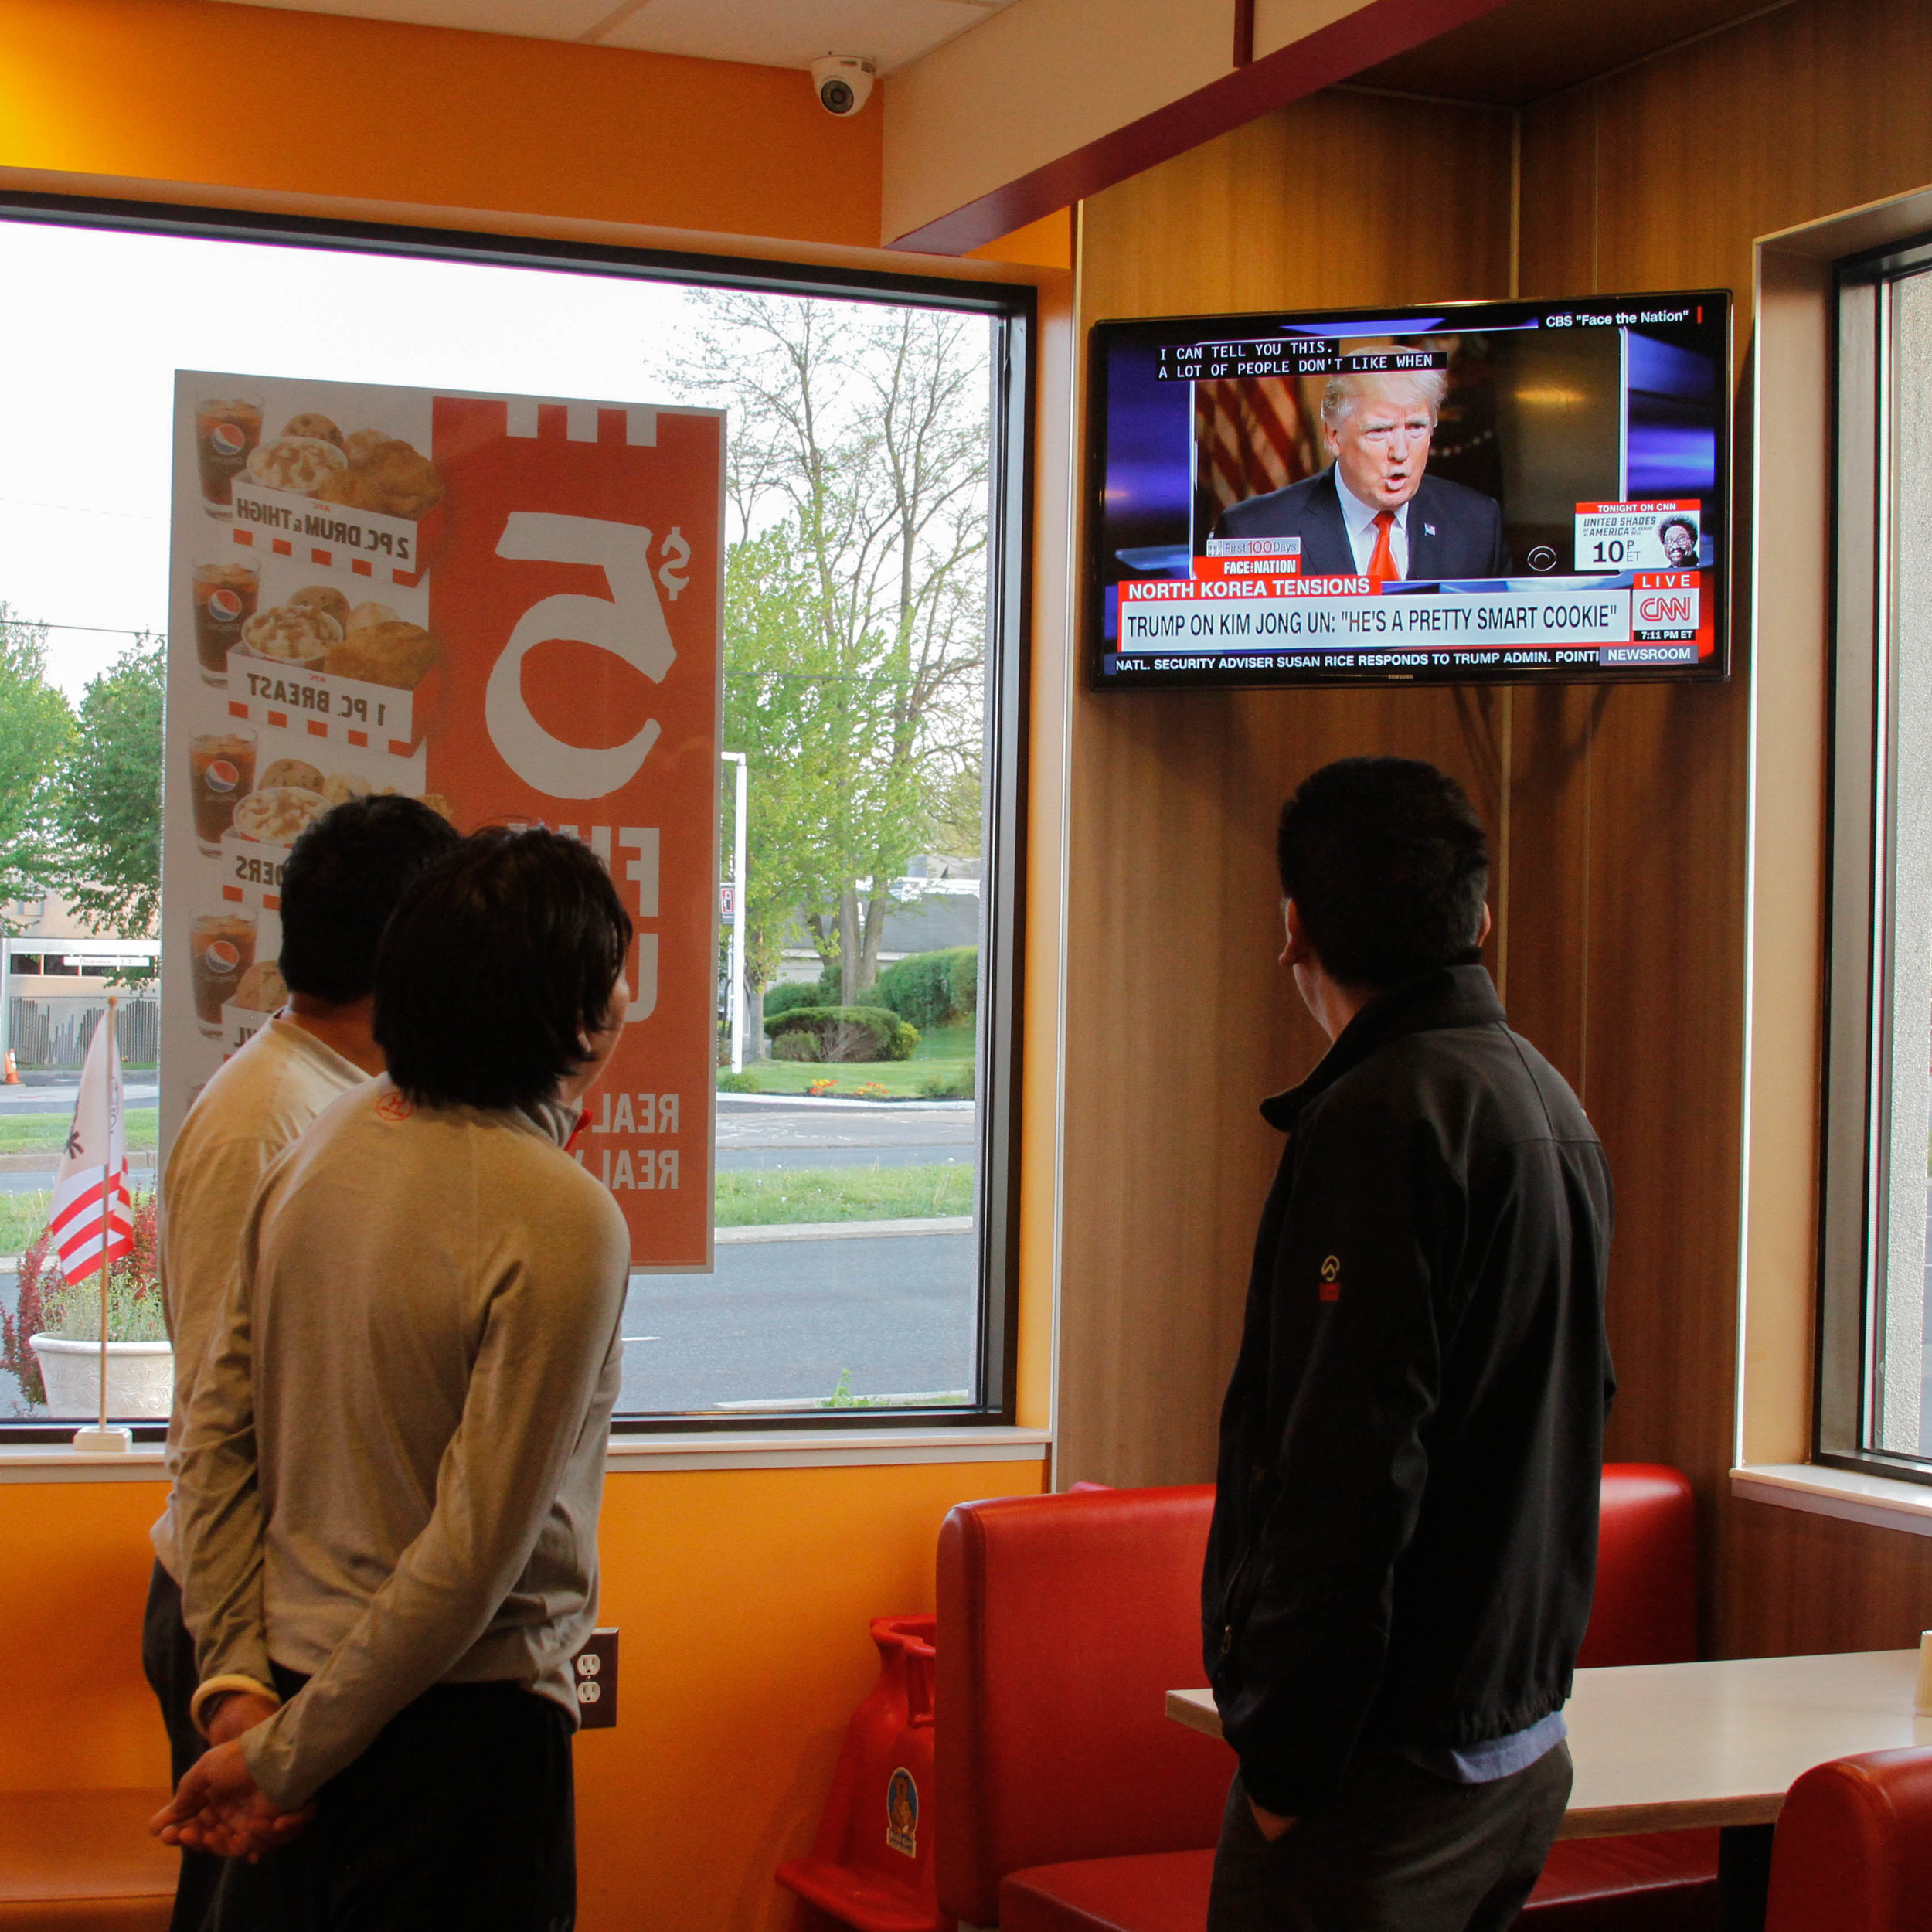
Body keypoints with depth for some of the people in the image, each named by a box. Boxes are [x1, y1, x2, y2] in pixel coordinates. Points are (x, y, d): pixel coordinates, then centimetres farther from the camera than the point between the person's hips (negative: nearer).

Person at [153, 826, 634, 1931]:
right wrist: (285, 1756, -13)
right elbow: (474, 1555, -22)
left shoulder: (332, 1146, 2)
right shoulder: (564, 1223, -20)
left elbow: (220, 1436, 4)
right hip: (460, 1718, -8)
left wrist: (240, 1679, 3)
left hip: (298, 1667, 8)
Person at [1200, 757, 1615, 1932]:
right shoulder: (1554, 1105, 11)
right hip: (1529, 1753, 9)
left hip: (1392, 1780, -9)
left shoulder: (1385, 1117, -18)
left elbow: (1349, 1473, -23)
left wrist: (1283, 1758, -16)